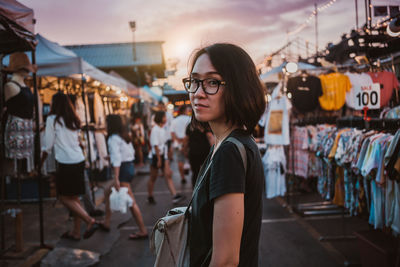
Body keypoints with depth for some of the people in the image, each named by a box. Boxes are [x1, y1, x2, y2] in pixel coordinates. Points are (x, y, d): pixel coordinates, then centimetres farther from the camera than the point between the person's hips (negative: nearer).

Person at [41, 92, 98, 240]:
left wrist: (41, 162, 8)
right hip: (79, 161, 7)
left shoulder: (52, 119, -6)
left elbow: (48, 145, -4)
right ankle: (76, 232, 18)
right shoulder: (74, 120, 13)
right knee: (74, 197, 13)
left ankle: (90, 221, -9)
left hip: (65, 163, -7)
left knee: (64, 197, 3)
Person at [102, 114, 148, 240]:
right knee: (109, 193, 21)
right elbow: (132, 152, 18)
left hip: (123, 169, -10)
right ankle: (106, 223, 27)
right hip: (130, 165, 10)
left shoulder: (113, 139, -13)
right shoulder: (125, 136, 13)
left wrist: (116, 179, -24)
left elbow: (116, 159, -21)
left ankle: (143, 231, -4)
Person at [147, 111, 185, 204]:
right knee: (153, 178, 6)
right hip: (156, 156, -7)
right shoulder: (155, 129, -15)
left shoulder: (162, 129, 11)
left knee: (168, 175, -1)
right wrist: (159, 159, -19)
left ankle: (175, 196, -6)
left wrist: (166, 158, 17)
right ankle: (150, 197, 20)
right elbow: (155, 145, -18)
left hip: (163, 155, 8)